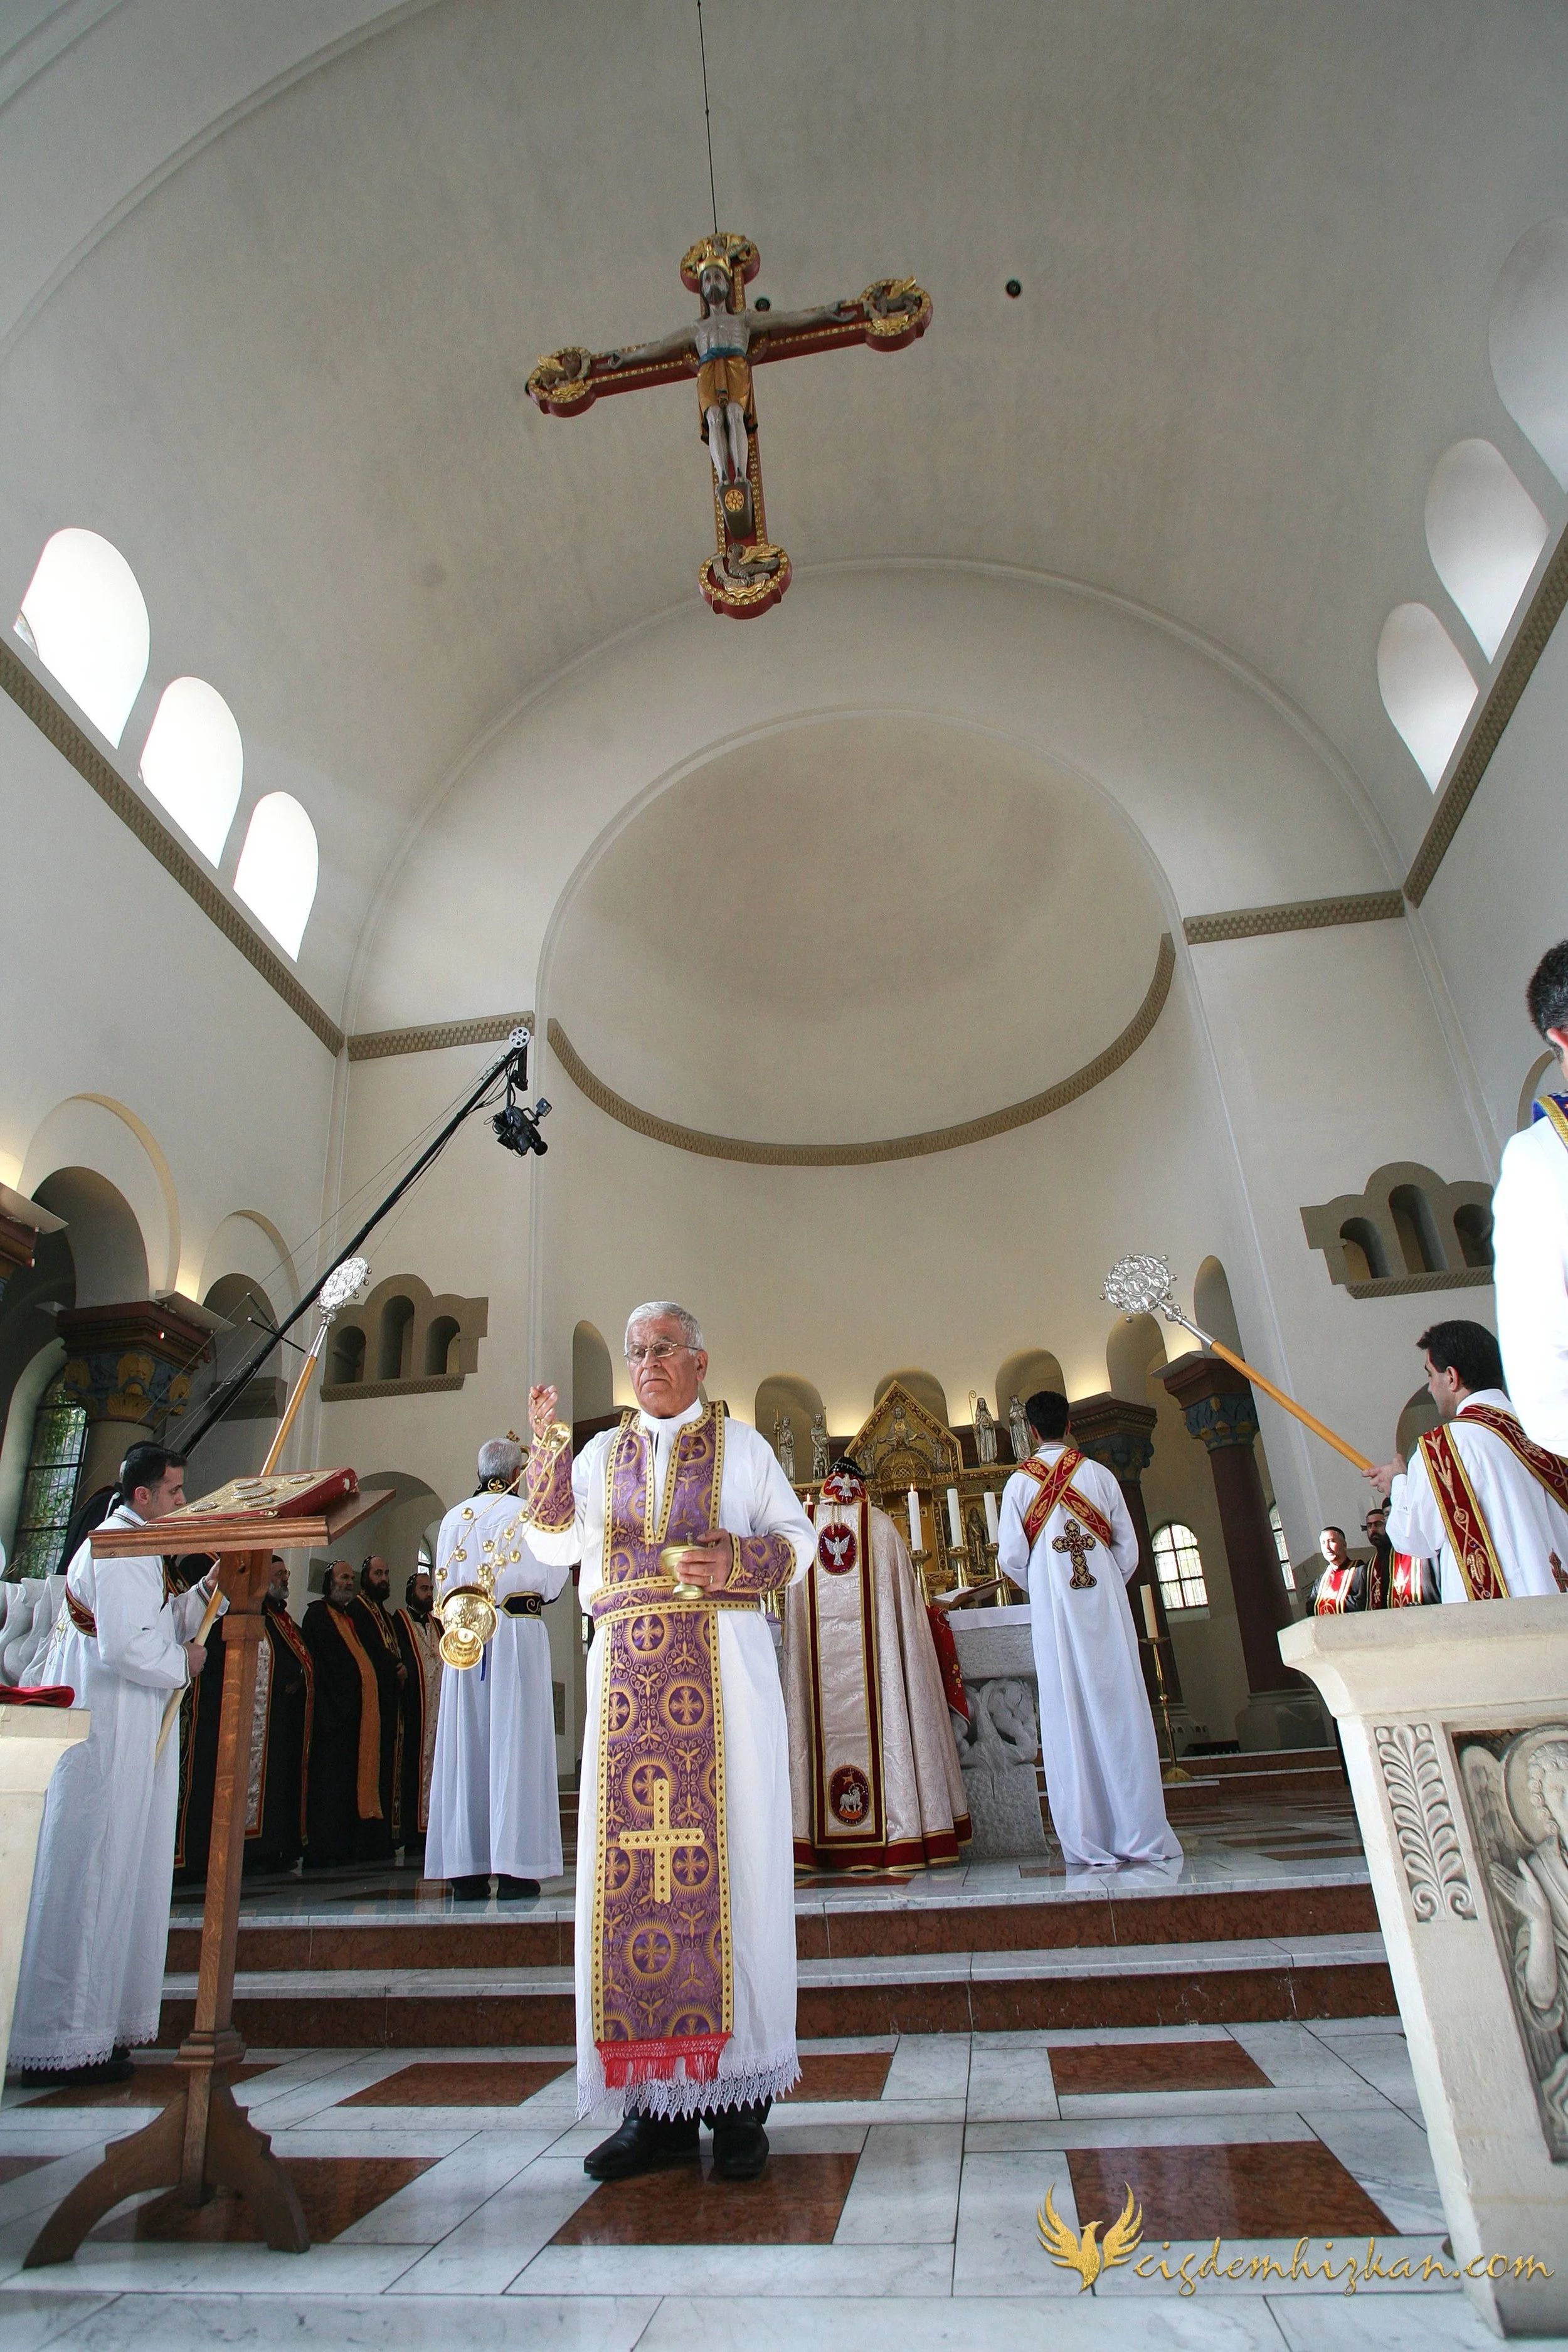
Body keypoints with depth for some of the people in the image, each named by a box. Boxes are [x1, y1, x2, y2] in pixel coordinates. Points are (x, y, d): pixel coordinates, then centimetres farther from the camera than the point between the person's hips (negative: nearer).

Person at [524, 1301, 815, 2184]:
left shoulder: (741, 1444, 7)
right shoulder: (604, 1452, 15)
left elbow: (800, 1539, 6)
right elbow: (557, 1540, 3)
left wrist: (736, 1562, -12)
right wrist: (548, 1450, -11)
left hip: (721, 1666, -3)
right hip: (627, 1674, 3)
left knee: (728, 1858, -2)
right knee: (630, 1866, 1)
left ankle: (739, 2098, 8)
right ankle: (660, 2101, 11)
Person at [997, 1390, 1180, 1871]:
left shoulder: (1020, 1482, 0)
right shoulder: (1099, 1474, 3)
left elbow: (1011, 1557, -4)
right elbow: (1128, 1548, 4)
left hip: (1054, 1612, -1)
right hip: (1107, 1605, 1)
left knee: (1069, 1719, 1)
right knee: (1121, 1710, 3)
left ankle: (1090, 1841, 3)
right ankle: (1142, 1835, 5)